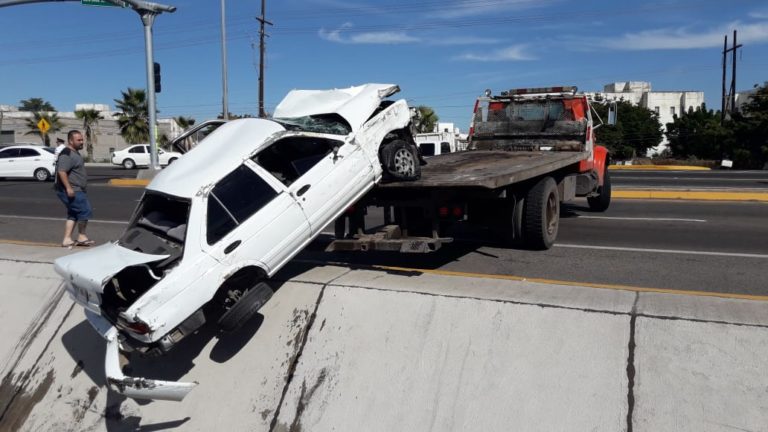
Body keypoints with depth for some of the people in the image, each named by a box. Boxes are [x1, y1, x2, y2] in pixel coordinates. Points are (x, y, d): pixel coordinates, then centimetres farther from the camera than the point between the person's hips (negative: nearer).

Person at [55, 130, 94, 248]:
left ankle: (67, 239, 13)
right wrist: (68, 187, -30)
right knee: (85, 210, -8)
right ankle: (81, 237, 3)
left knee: (73, 214, 12)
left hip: (75, 190, 11)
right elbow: (61, 171, -25)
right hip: (71, 191, -11)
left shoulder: (74, 153, 17)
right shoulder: (67, 154, -16)